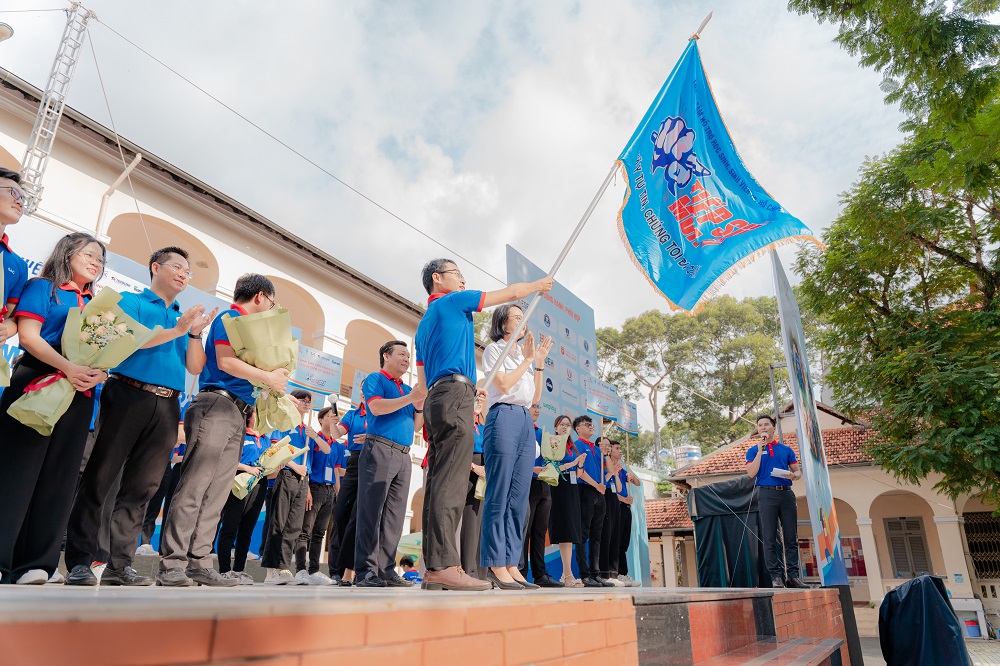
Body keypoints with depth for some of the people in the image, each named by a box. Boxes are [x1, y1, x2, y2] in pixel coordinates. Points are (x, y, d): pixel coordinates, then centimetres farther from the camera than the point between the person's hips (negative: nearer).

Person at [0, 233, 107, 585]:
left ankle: (35, 564, 7)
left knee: (59, 477, 3)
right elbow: (28, 335, -7)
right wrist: (68, 367, -21)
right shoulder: (43, 287, 6)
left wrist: (99, 373, -8)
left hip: (80, 394, 5)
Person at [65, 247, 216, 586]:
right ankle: (79, 561, 5)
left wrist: (195, 333, -2)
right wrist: (176, 330, -10)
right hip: (128, 395, -5)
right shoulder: (131, 301, 8)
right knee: (99, 478, -3)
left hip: (167, 407, 5)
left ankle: (120, 564, 9)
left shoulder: (184, 317, 22)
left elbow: (195, 367, 13)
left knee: (142, 487, 4)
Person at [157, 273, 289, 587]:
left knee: (216, 494, 6)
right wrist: (268, 377, -10)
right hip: (218, 405, -9)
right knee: (194, 487, -9)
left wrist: (273, 379, 12)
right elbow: (225, 361, -15)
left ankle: (198, 562, 9)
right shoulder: (230, 318, -1)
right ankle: (172, 564, -6)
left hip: (236, 414, 9)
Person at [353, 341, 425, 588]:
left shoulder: (407, 389, 24)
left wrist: (420, 406, 2)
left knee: (394, 517, 3)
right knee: (371, 511, -9)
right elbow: (376, 407, -12)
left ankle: (386, 570, 6)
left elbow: (416, 426, 21)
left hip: (403, 456, 7)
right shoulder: (376, 379, 6)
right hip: (379, 449, -7)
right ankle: (365, 571, -8)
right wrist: (409, 398, -13)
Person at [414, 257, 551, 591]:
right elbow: (512, 292, 11)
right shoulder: (453, 301, 5)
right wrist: (540, 285, 28)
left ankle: (434, 570, 0)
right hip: (455, 393, -9)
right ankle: (444, 566, -21)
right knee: (450, 483, -17)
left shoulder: (424, 322, 29)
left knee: (438, 482, 2)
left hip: (436, 398, 9)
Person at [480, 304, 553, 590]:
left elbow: (535, 397, 20)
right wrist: (527, 360, 0)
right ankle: (495, 565, -6)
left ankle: (511, 564, 6)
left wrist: (539, 363, 11)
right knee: (499, 496, -9)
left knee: (519, 499, 3)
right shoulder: (493, 349, 6)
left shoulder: (525, 354, 25)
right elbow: (503, 384, -9)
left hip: (526, 421, 7)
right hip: (503, 417, -7)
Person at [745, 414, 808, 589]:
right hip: (767, 494, -2)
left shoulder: (786, 450, 17)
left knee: (791, 538, 2)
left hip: (787, 494, 2)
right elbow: (751, 473, -4)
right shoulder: (753, 451, 10)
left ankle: (793, 575, 7)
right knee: (769, 538, -3)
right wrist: (760, 450, -7)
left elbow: (798, 471, 16)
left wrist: (793, 475, -8)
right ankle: (776, 576, 1)